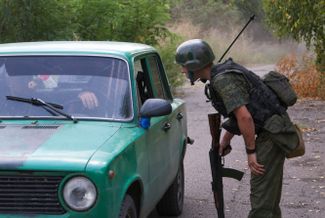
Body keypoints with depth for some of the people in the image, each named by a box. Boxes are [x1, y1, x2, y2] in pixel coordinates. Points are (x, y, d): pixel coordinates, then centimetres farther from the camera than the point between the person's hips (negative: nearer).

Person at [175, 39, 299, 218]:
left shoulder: (222, 79, -19)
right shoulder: (223, 73, 12)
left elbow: (244, 117, -26)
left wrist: (251, 151, -18)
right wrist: (225, 141, 27)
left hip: (272, 134, -10)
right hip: (271, 131, 10)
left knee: (261, 193, -8)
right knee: (268, 191, 19)